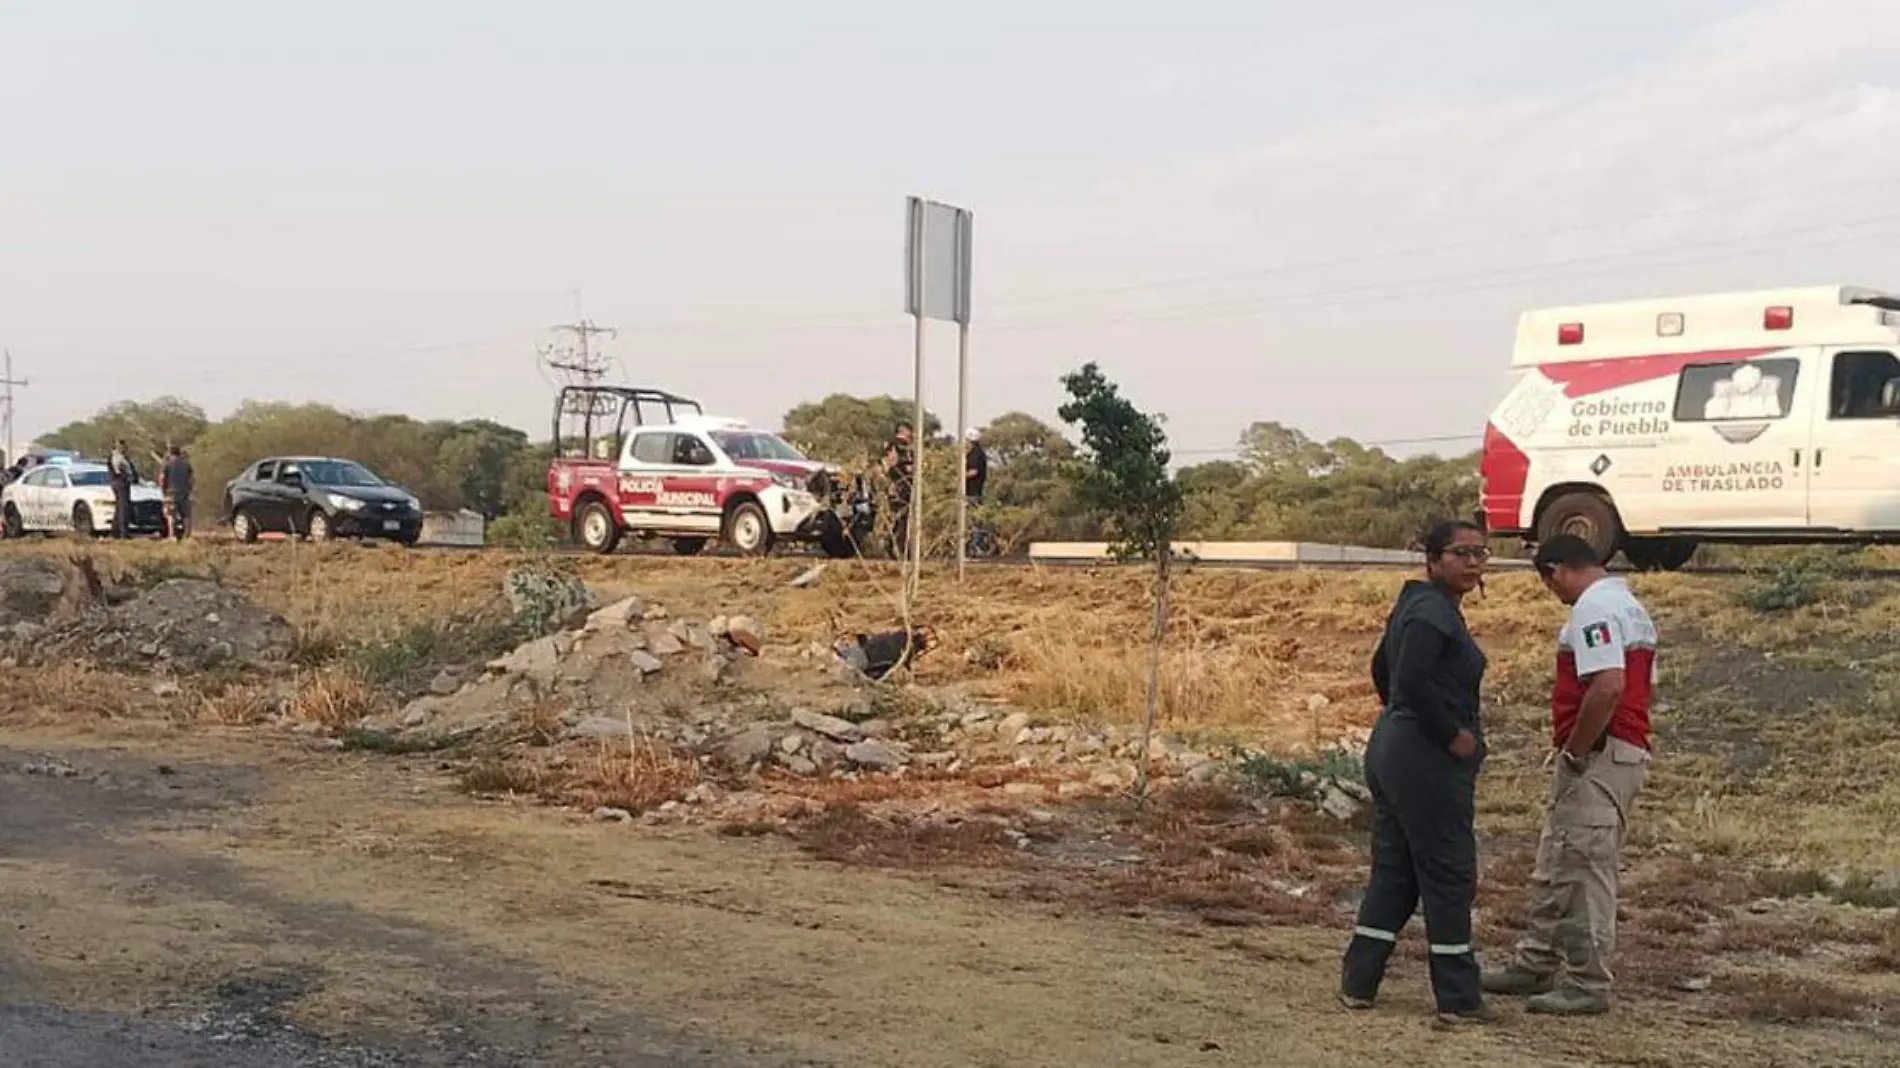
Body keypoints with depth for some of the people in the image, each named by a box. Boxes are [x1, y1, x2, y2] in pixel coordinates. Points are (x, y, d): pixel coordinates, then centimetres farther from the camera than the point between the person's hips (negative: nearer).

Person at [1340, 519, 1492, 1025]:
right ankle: (1458, 1001, 7)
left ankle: (1357, 984, 16)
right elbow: (1413, 680, -27)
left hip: (1393, 750, 10)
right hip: (1428, 761, -10)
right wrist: (1453, 734, -18)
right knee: (1448, 875, -1)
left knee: (1394, 871, 13)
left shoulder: (1417, 604, 16)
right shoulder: (1434, 611, -16)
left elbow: (1382, 670, 26)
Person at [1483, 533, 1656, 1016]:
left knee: (1585, 872, -4)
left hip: (1597, 758, -11)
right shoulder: (1630, 605, 19)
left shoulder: (1594, 608, -14)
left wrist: (1575, 751, -17)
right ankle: (1537, 966, 26)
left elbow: (1608, 686, -27)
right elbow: (1639, 686, 21)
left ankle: (1587, 985, 2)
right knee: (1554, 870, 17)